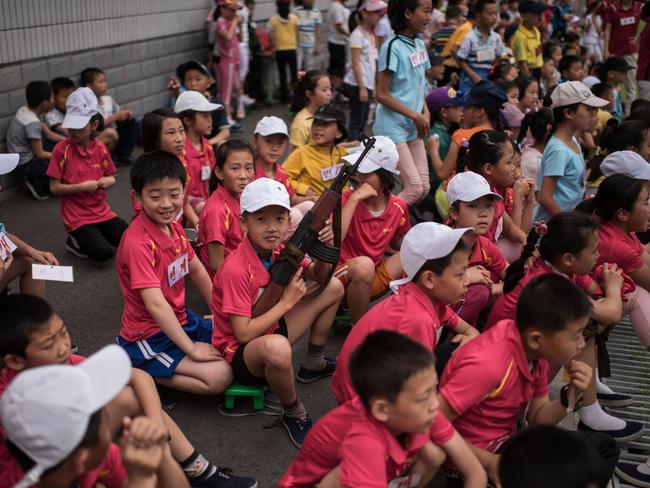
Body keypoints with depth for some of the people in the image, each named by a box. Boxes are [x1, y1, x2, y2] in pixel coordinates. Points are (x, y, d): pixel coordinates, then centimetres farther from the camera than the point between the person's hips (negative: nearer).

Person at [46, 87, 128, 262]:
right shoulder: (61, 149, -12)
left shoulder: (100, 148, 0)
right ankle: (76, 241, 9)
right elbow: (54, 188, -11)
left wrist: (109, 181, -11)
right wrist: (82, 186, -20)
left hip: (102, 212, 5)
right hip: (77, 217, -5)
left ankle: (93, 236, 17)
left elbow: (110, 177, 12)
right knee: (104, 253, -22)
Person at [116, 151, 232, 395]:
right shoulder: (137, 243, -26)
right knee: (220, 376, -21)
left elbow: (197, 271, 15)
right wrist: (191, 348, -25)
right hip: (149, 336, -9)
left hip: (179, 319, 9)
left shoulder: (174, 227, 1)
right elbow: (155, 304, -29)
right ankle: (140, 372, -4)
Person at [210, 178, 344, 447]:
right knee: (277, 347, -46)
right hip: (239, 352, -9)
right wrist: (286, 302, -24)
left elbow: (320, 276, 9)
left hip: (271, 331, 9)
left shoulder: (279, 251, -4)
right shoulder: (235, 270, -28)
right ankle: (294, 414, -15)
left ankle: (313, 365, 21)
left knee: (334, 287, 7)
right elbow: (243, 334, -29)